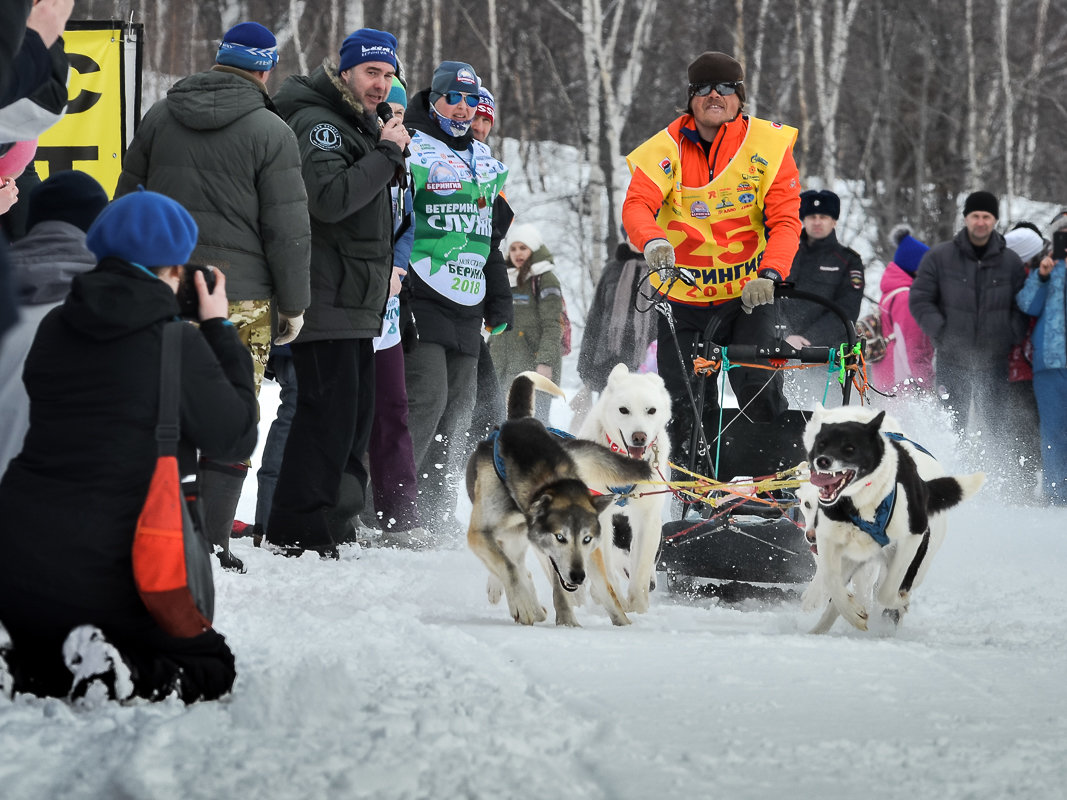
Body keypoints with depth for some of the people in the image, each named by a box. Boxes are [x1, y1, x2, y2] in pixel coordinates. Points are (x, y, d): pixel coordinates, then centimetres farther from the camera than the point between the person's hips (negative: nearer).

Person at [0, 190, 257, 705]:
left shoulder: (54, 329, 4)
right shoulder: (178, 345, -12)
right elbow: (237, 440, -1)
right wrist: (219, 330, 7)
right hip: (98, 577, -5)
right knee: (212, 667, 14)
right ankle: (121, 673, -16)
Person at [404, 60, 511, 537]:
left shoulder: (485, 162, 20)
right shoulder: (411, 151, -4)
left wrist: (499, 303, 25)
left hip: (467, 305, 8)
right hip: (420, 298, -8)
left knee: (458, 409, 6)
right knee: (425, 399, -17)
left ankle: (436, 511, 12)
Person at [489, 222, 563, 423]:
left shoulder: (545, 280, -2)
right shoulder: (506, 280, 19)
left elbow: (553, 326, -9)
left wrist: (546, 361, -19)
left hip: (535, 368, -7)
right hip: (506, 368, 7)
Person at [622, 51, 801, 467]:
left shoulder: (768, 144, -3)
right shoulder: (666, 148, -2)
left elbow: (785, 221, -9)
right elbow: (637, 205, -17)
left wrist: (769, 274, -27)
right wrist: (653, 241, -40)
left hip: (748, 295, -1)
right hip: (683, 296, 1)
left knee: (759, 390, -17)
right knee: (684, 406, -2)